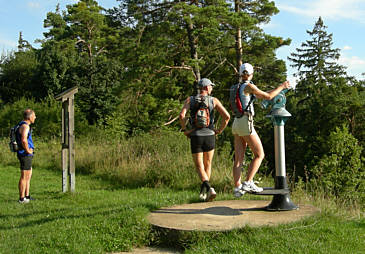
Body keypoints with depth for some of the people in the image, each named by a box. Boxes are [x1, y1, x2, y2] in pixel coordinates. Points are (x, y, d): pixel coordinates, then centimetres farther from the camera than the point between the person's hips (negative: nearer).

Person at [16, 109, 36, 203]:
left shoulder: (24, 125, 15)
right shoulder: (25, 126, -17)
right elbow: (24, 140, -33)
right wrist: (28, 150, -19)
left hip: (28, 155, 10)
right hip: (25, 155, -10)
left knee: (29, 176, 16)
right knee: (24, 177, -4)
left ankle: (27, 196, 23)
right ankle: (22, 198, 3)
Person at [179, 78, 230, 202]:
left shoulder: (190, 100, 2)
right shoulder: (214, 100, 2)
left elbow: (182, 115, -15)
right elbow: (227, 116, -10)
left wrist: (184, 130, -2)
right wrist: (220, 130, 3)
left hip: (195, 137, 0)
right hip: (210, 136, 1)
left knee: (199, 167, 3)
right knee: (207, 165, 19)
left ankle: (208, 187, -22)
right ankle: (204, 192, 23)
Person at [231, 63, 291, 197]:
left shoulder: (235, 88, 14)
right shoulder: (248, 86, -9)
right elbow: (268, 96, -8)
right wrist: (281, 86, 5)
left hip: (237, 125, 8)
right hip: (246, 124, -8)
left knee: (239, 159, 5)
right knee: (259, 155, 0)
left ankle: (237, 188, 1)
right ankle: (248, 183, -8)